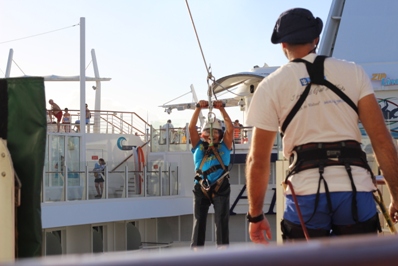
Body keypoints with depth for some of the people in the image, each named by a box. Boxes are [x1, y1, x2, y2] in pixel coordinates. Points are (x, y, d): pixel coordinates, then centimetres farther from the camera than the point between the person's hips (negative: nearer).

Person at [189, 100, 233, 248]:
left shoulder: (224, 146, 15)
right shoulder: (198, 146, 15)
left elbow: (230, 128, 5)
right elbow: (191, 127, 6)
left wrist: (221, 109, 0)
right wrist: (199, 108, -1)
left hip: (220, 187, -1)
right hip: (201, 188, 1)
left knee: (221, 220, -1)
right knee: (199, 220, 3)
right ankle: (196, 249, 5)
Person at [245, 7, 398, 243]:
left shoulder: (271, 86, 6)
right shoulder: (354, 73, 10)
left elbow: (258, 160, 4)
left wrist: (256, 215, 12)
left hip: (307, 189, -1)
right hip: (356, 185, 1)